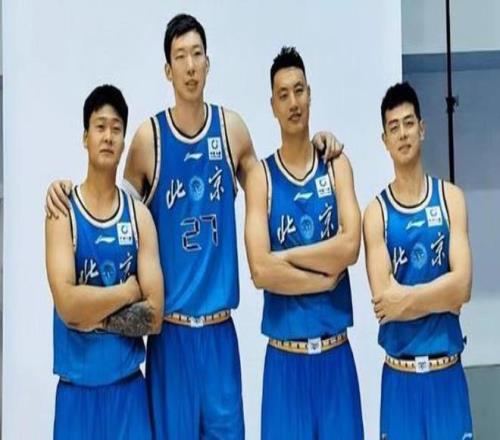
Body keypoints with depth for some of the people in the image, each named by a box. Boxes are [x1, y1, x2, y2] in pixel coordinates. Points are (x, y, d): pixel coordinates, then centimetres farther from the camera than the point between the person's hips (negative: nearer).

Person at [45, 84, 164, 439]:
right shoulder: (63, 212, -5)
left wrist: (91, 311, -12)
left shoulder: (139, 215, 2)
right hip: (78, 386, -2)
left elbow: (154, 315, -5)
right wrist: (128, 291, -8)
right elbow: (67, 305, -17)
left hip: (129, 385, 2)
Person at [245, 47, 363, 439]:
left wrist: (286, 257, -11)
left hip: (336, 352, 2)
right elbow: (260, 270, -15)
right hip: (285, 357, -2)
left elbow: (351, 246, -11)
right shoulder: (261, 176, -3)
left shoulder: (336, 166, 4)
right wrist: (325, 278, -10)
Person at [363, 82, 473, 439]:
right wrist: (440, 295, -9)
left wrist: (407, 298, -13)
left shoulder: (451, 198, 1)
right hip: (400, 375, -1)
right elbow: (383, 299, -14)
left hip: (447, 371, 1)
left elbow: (462, 285, -10)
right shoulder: (376, 212, -3)